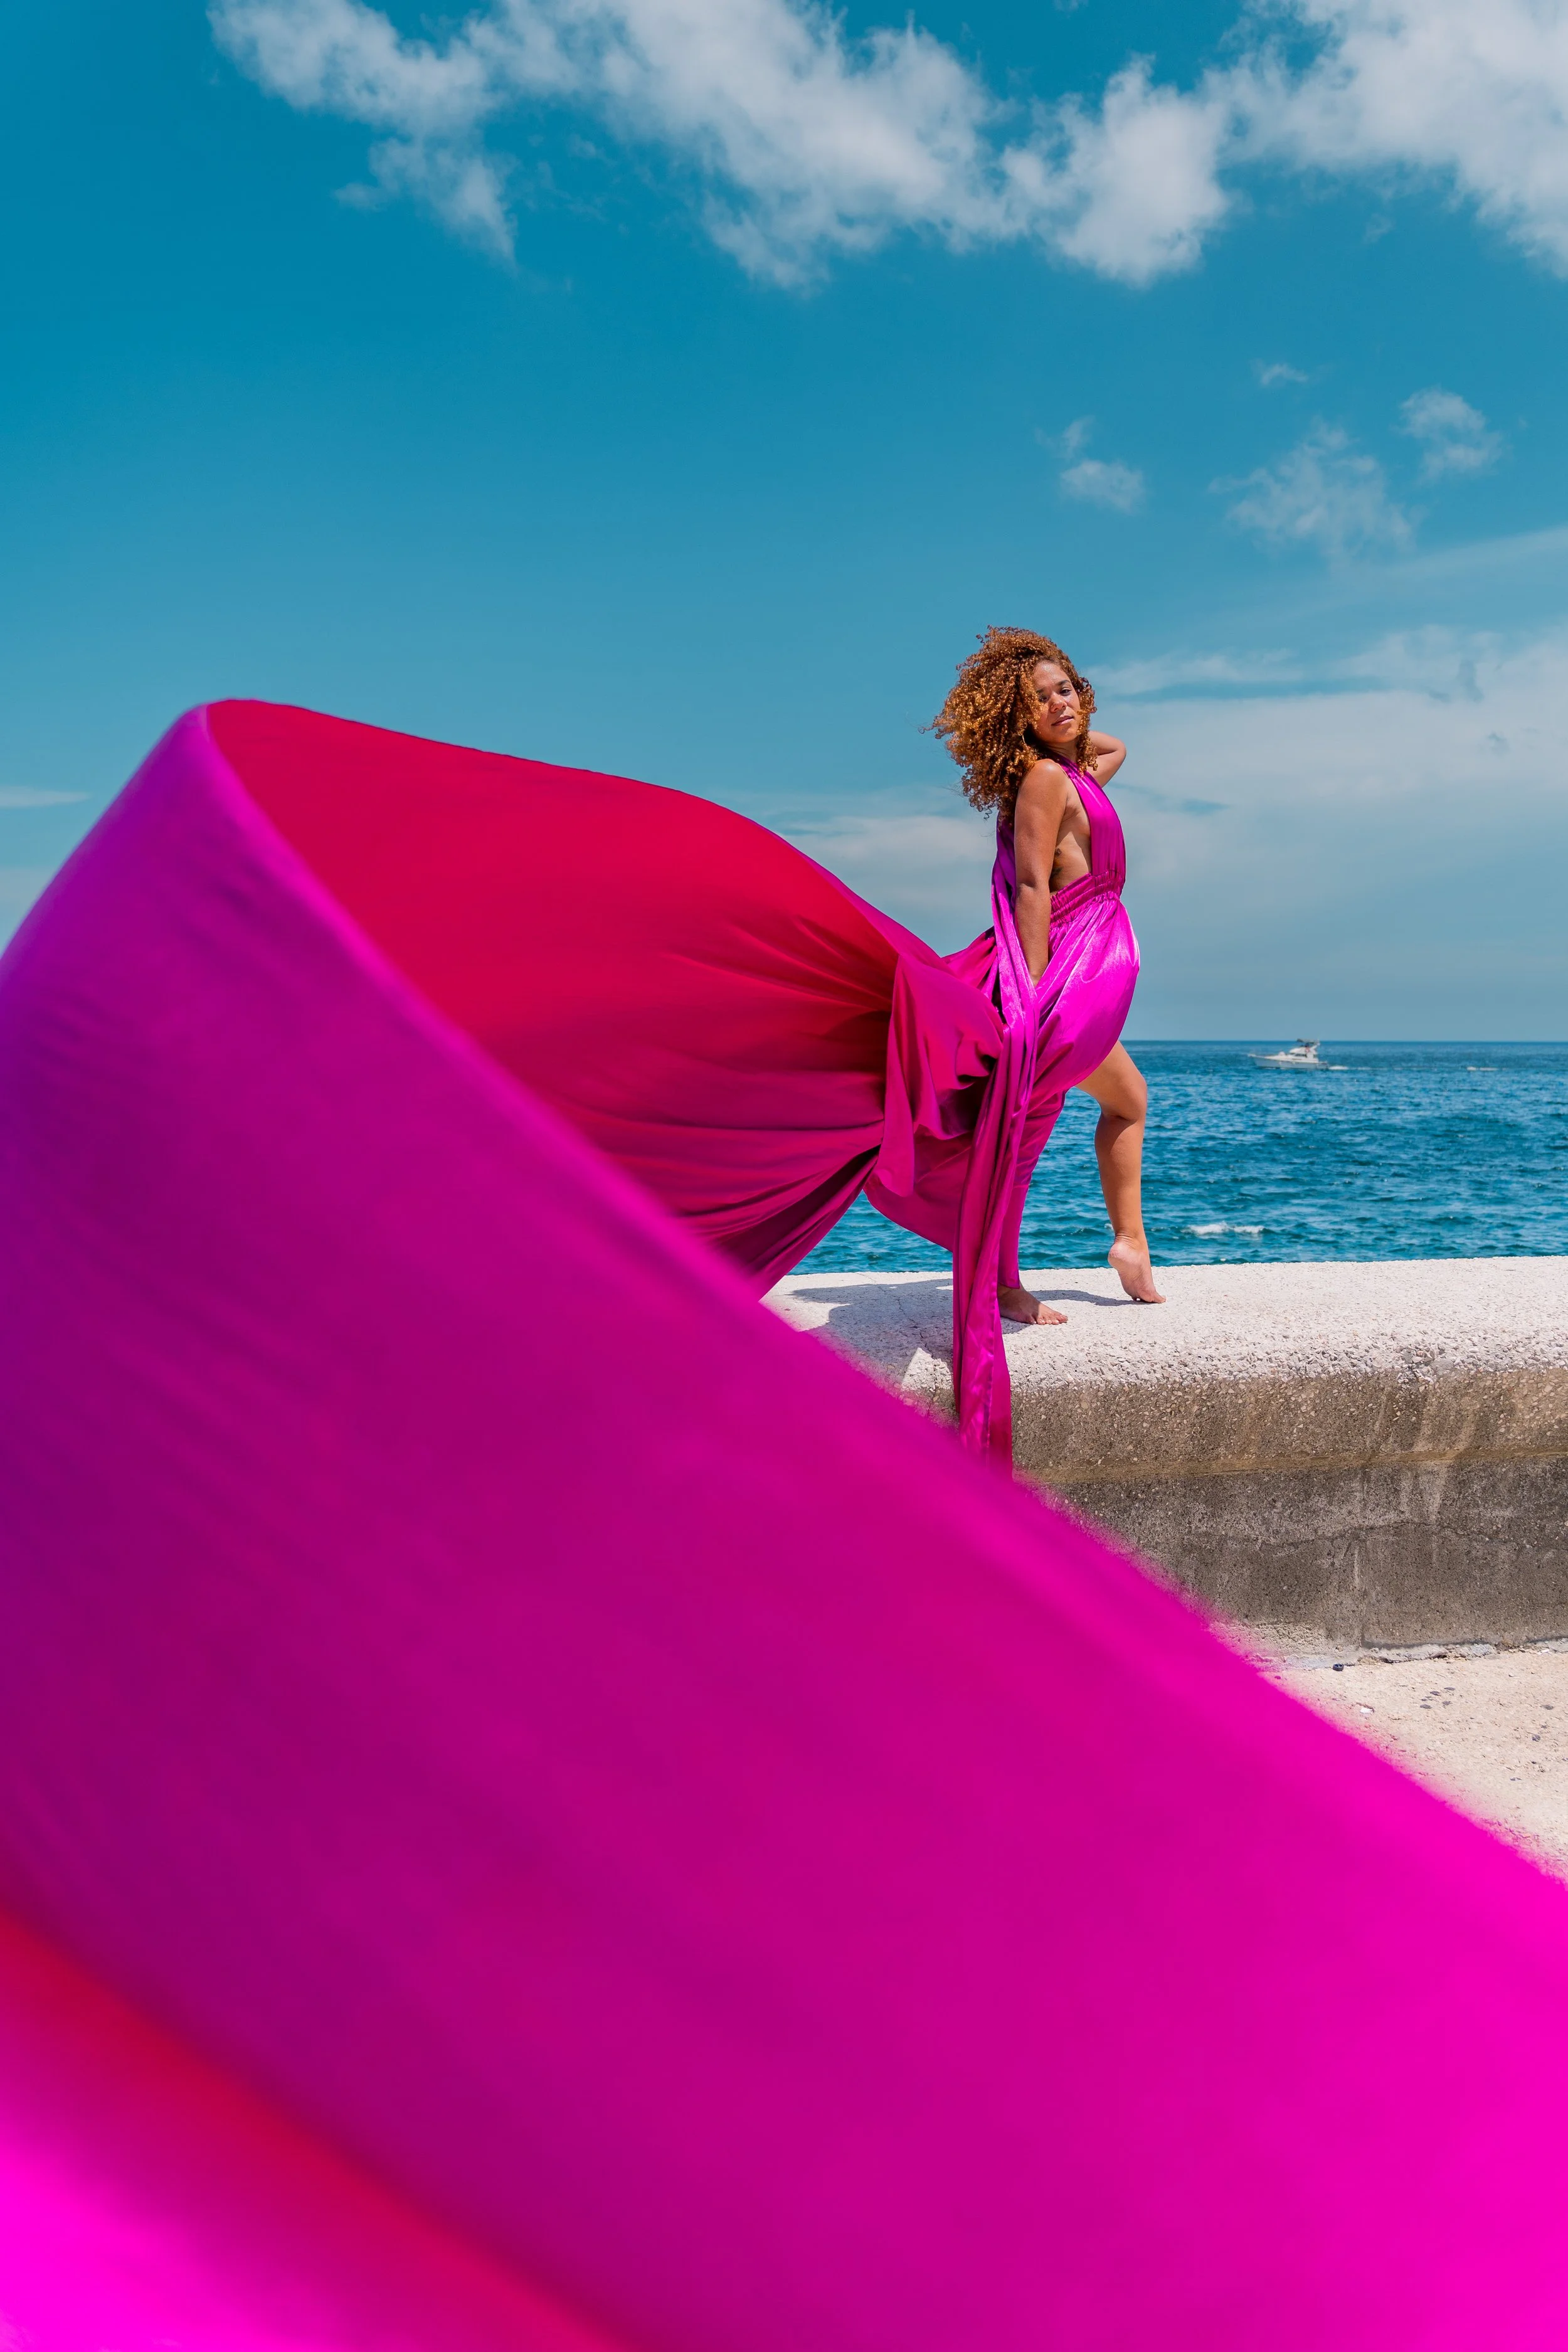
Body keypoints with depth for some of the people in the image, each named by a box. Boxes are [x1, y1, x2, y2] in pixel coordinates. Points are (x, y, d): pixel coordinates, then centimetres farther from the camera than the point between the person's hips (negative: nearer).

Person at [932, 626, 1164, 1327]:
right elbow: (1031, 885, -21)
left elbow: (1114, 747, 38)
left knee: (1127, 1099, 22)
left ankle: (1129, 1240, 29)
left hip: (1087, 973, 10)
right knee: (1025, 1126, -5)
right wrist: (1036, 992, -26)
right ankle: (1001, 1283, 2)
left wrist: (1073, 725, 19)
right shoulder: (1044, 778, -14)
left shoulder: (1072, 771, 14)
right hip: (1065, 970, -10)